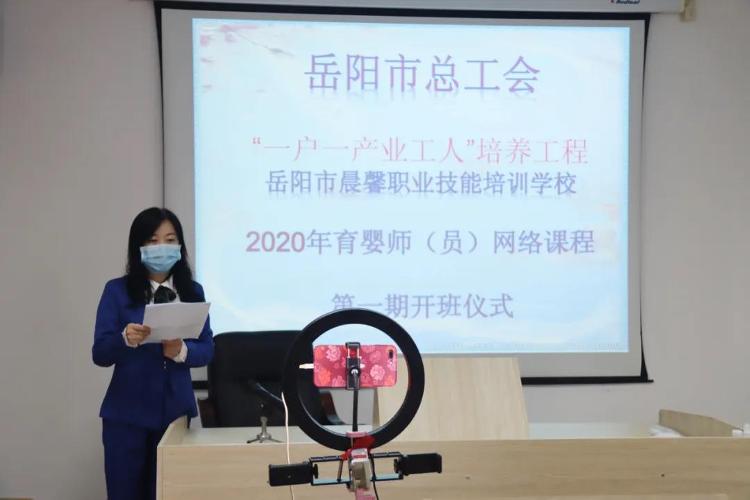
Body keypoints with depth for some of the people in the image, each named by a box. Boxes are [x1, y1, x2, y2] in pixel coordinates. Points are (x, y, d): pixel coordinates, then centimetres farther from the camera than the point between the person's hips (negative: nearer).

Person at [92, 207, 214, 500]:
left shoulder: (193, 292, 4)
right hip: (127, 413, -2)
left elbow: (207, 349, 4)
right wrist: (126, 339, -27)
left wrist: (181, 351, -17)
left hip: (176, 410, 2)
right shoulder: (117, 291, -3)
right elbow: (100, 354, -7)